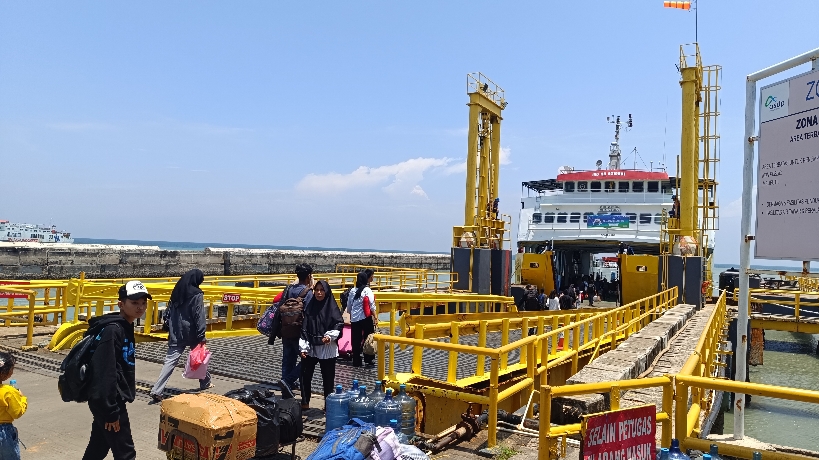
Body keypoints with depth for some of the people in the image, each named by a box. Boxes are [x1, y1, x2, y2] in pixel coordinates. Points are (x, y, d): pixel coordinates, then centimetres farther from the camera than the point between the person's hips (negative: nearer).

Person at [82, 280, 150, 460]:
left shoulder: (125, 327, 9)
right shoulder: (112, 330, -21)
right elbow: (105, 374, -24)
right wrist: (111, 412, -22)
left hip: (111, 401, 10)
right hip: (107, 401, -10)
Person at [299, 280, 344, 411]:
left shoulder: (332, 308, -3)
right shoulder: (309, 307, 6)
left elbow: (339, 324, -6)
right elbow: (304, 329, 4)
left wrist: (330, 336, -22)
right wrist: (303, 347, -3)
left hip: (327, 349, -3)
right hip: (310, 347, 3)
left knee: (328, 377, 5)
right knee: (305, 375, 3)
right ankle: (305, 403, 16)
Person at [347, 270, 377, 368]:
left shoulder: (352, 290, 6)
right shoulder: (367, 290, -6)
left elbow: (349, 306, 12)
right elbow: (372, 305, -9)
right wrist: (376, 317, -4)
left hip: (354, 318, 4)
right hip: (365, 318, -4)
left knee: (356, 340, 7)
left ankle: (356, 362, 12)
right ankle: (369, 360, 8)